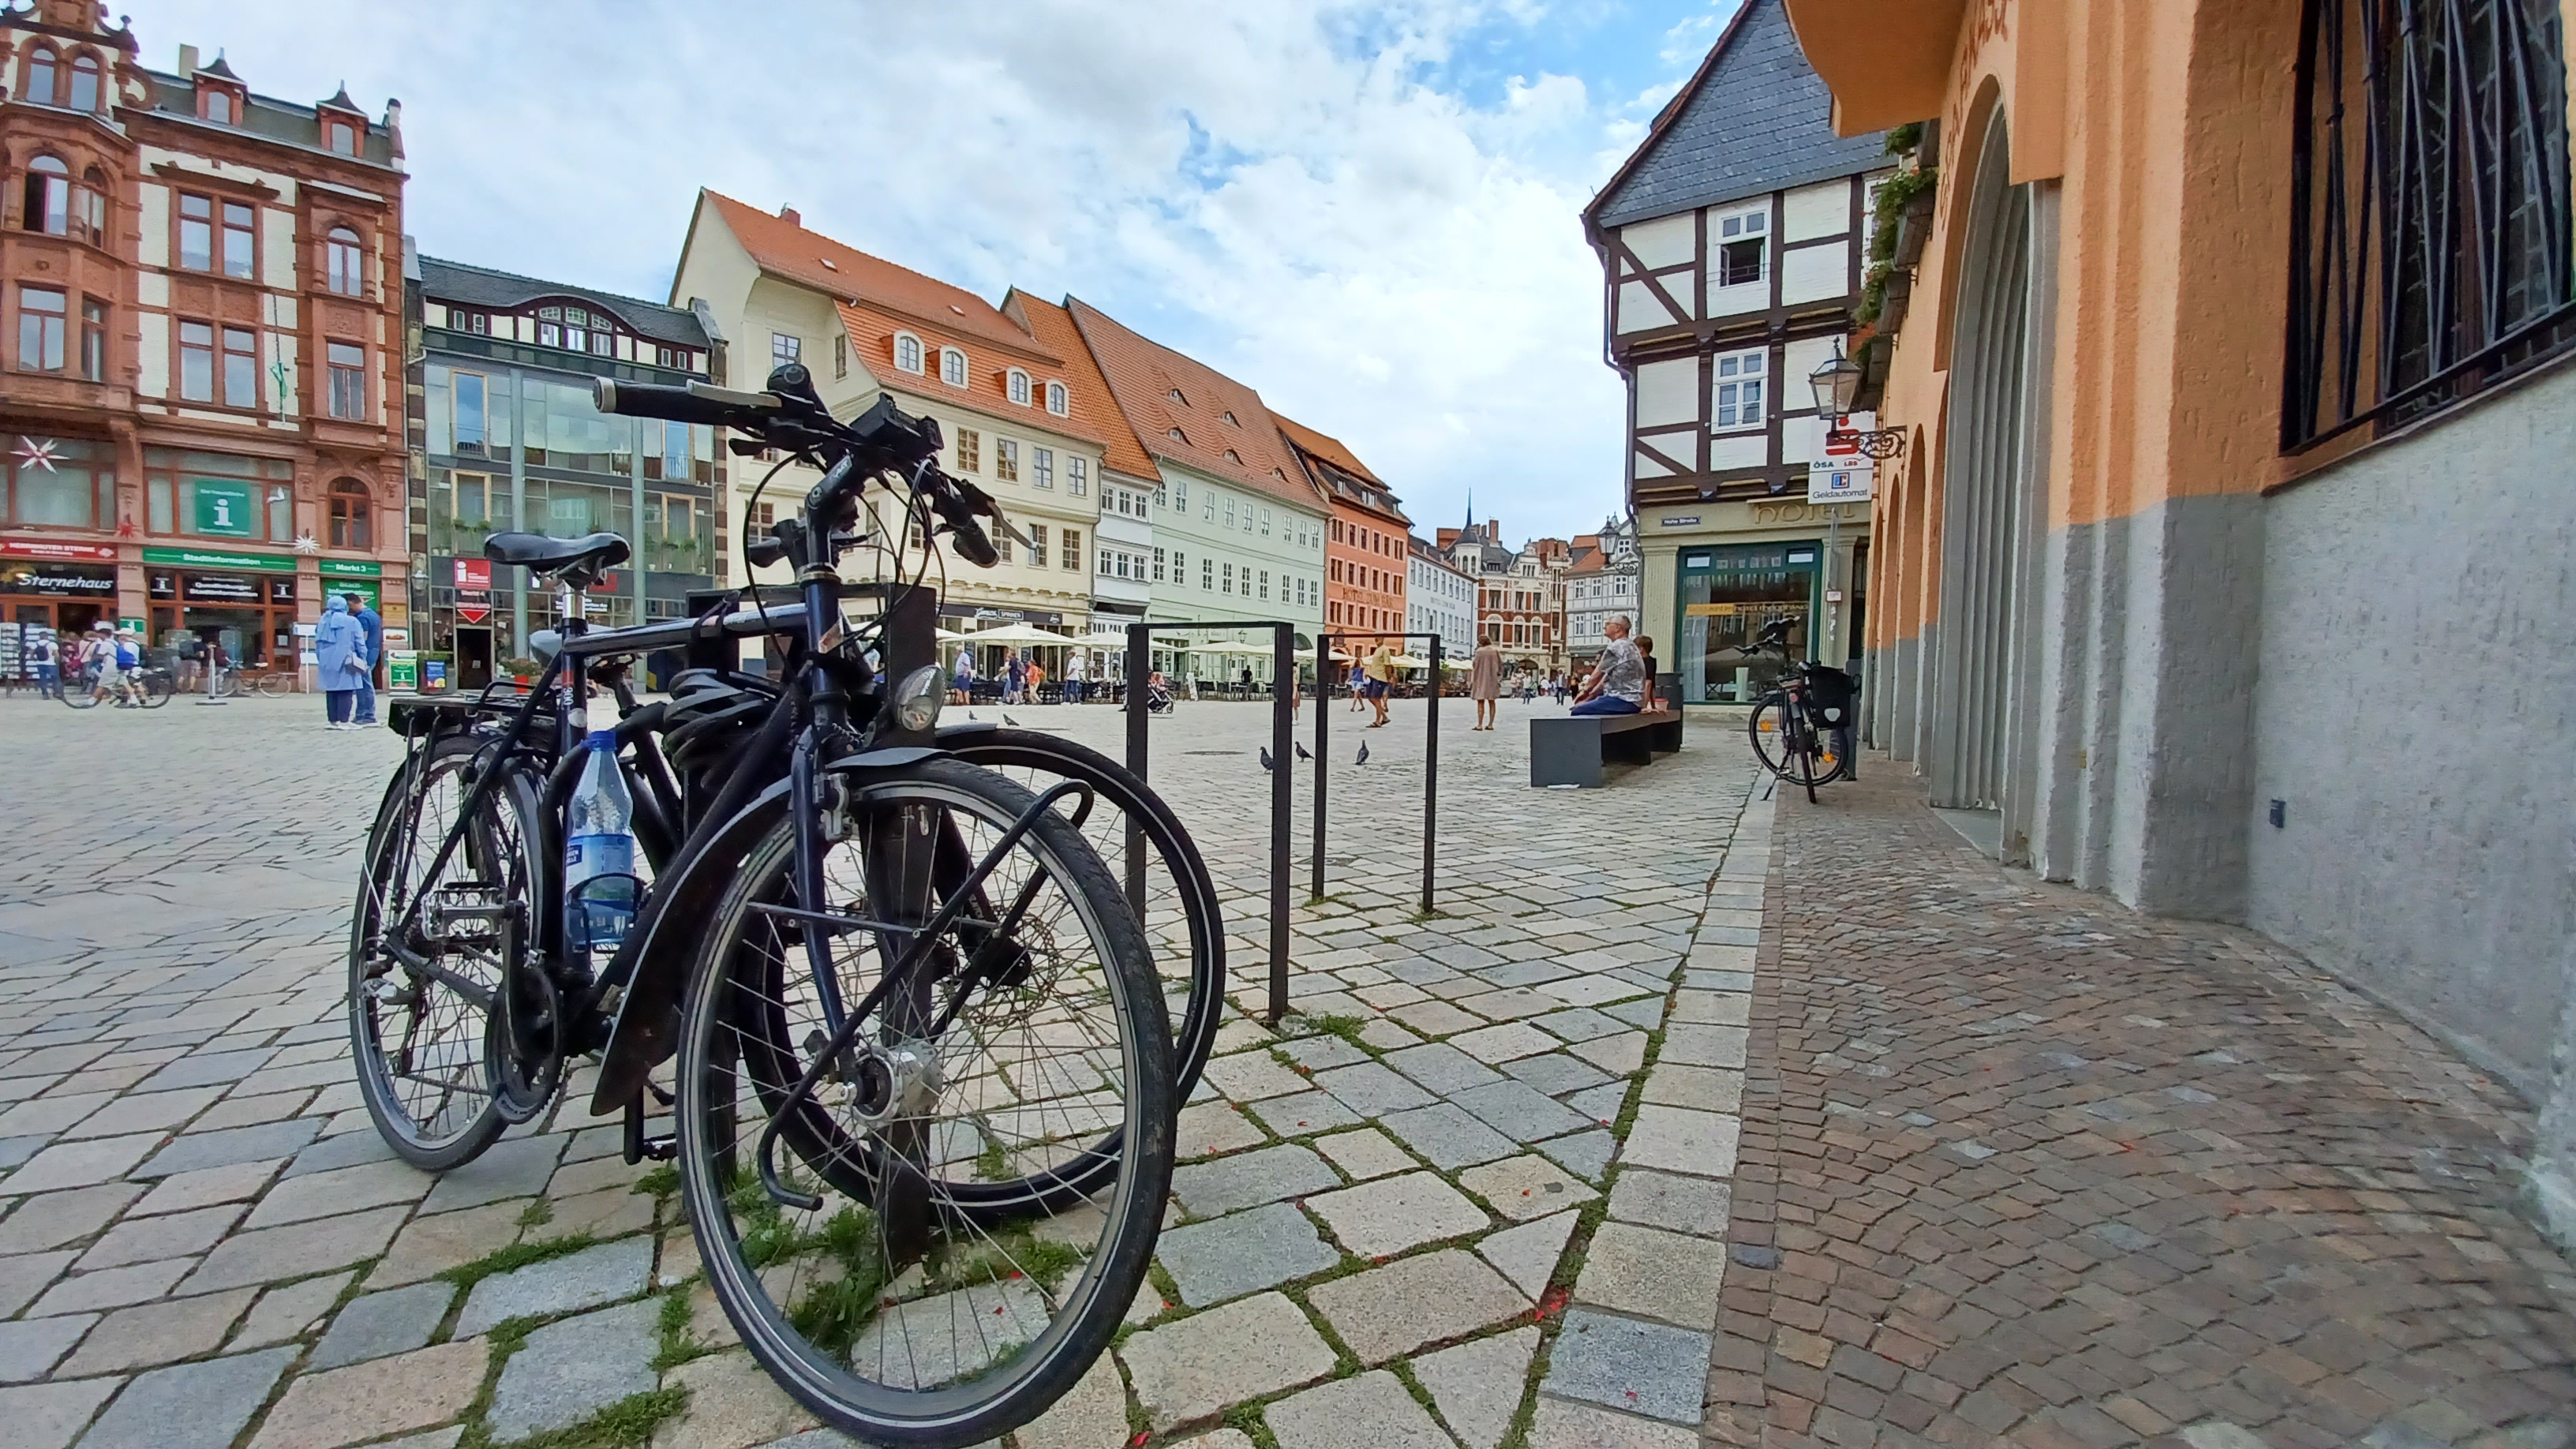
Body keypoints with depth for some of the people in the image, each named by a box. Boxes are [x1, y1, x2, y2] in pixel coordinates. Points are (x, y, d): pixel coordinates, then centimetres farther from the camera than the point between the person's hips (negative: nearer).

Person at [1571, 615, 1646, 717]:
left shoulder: (1616, 646, -11)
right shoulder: (1629, 646, 22)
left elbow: (1597, 675, -5)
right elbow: (1608, 678, 21)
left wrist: (1586, 690, 12)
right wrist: (1590, 695, 15)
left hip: (1624, 700, -11)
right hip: (1633, 701, 11)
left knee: (1578, 711, -15)